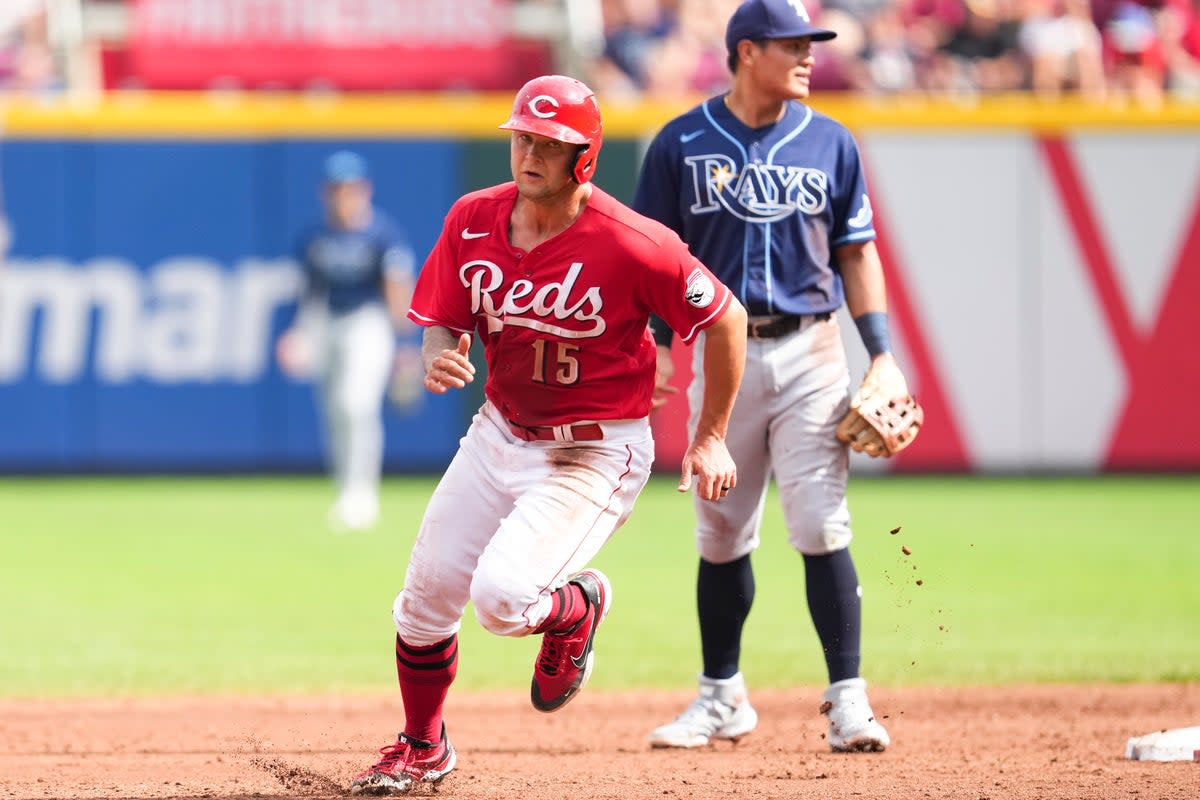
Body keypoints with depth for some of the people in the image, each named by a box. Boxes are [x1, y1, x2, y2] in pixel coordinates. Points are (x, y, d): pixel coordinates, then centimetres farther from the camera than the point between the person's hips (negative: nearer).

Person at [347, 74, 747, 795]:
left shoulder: (630, 243, -22)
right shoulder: (473, 221, -6)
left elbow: (726, 319, -12)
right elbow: (440, 321, 6)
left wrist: (712, 438, -7)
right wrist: (439, 358, -20)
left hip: (595, 455, -6)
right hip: (501, 435, 6)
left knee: (500, 597, -23)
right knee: (427, 594, 5)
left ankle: (578, 608, 15)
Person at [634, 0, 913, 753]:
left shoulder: (829, 143, 6)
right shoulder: (682, 144, 2)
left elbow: (856, 252, 10)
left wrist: (882, 351, 1)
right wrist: (656, 342, -7)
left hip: (810, 352, 0)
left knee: (822, 528, -9)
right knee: (721, 535, 8)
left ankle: (848, 699, -8)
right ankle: (723, 697, 22)